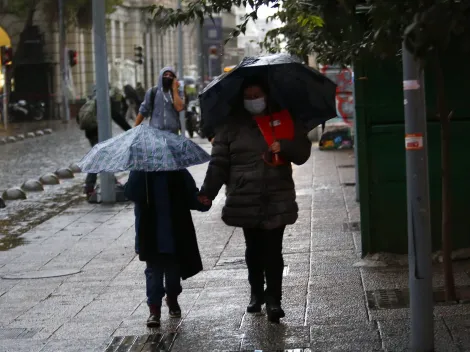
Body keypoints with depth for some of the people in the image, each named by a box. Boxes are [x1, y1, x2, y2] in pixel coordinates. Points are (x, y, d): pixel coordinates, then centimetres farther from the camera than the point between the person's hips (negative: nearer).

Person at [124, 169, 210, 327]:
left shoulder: (178, 173, -1)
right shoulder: (140, 173, -3)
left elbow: (192, 196, -1)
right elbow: (130, 193, -17)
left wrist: (204, 201, -22)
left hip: (176, 233, 1)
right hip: (151, 236, -1)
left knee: (174, 269, 14)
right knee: (154, 270, 0)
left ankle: (172, 298, 37)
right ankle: (154, 308, 4)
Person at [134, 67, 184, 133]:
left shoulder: (178, 92, 4)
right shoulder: (152, 92, 5)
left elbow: (179, 107, -14)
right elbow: (143, 111, 9)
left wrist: (175, 89, -10)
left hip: (172, 133, 0)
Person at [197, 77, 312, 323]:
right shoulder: (232, 126, 6)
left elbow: (303, 152, 6)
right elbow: (219, 162, 2)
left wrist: (284, 147, -16)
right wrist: (208, 191, -9)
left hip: (277, 200, -1)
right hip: (245, 200, 1)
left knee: (273, 250, -7)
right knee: (254, 249, 9)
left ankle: (274, 298, -3)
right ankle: (256, 294, 24)